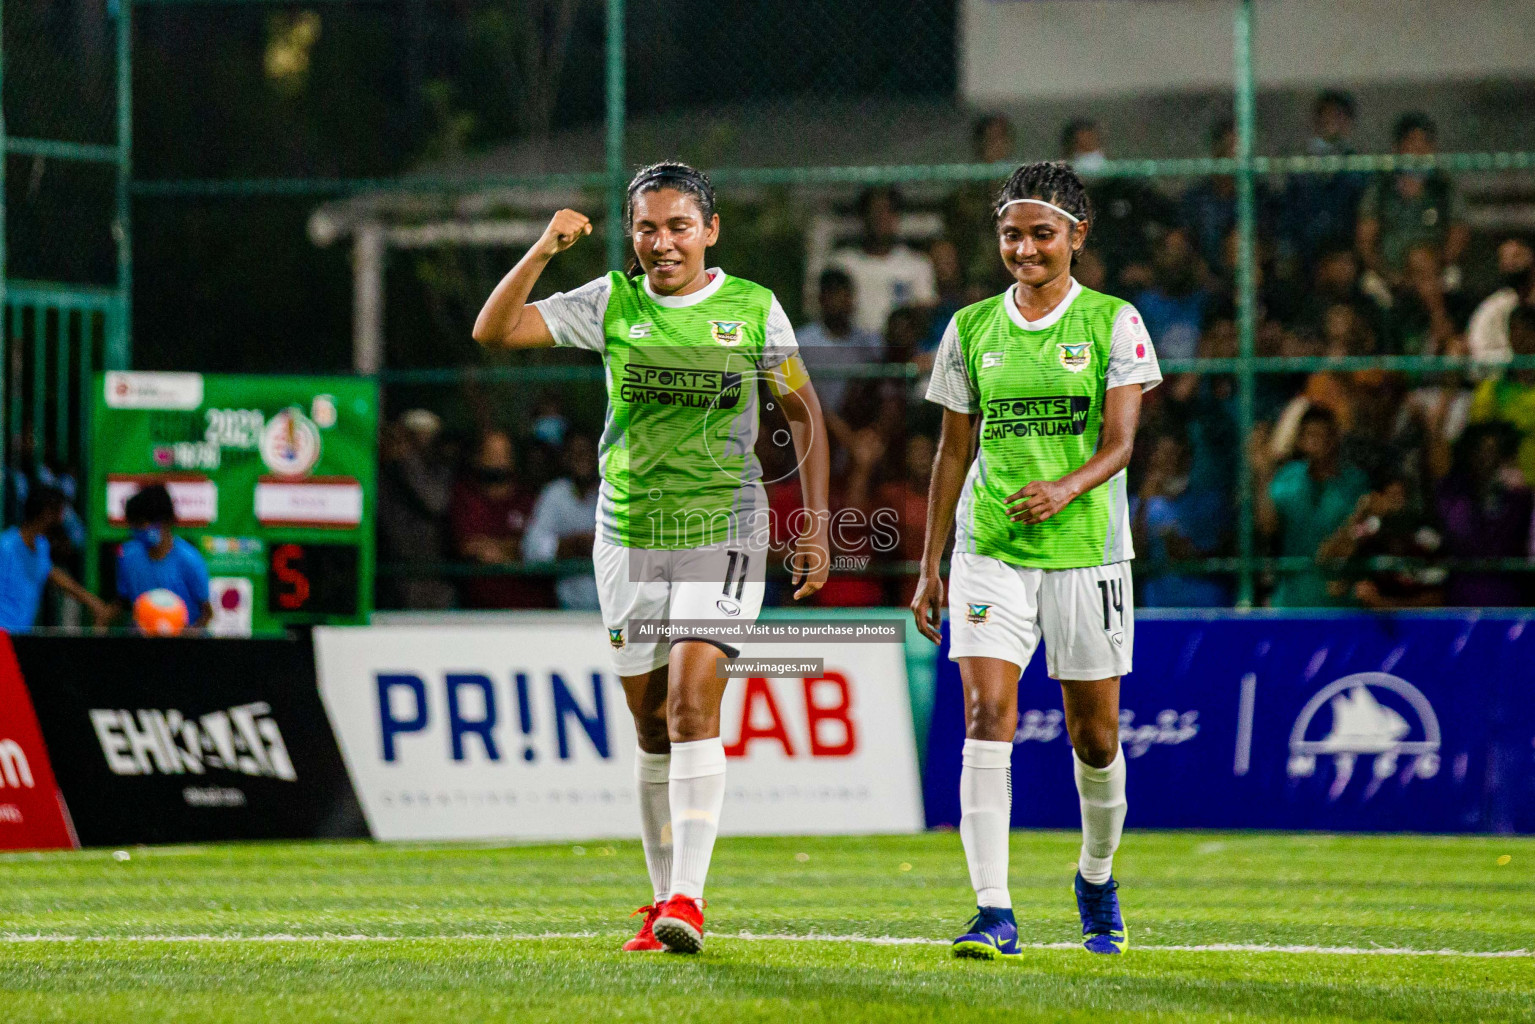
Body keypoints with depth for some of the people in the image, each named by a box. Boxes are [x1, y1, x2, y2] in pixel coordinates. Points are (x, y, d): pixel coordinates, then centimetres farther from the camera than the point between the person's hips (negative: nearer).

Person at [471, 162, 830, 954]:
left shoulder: (753, 310, -1)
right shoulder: (612, 303, 1)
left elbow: (803, 412, 8)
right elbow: (493, 331, -5)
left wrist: (816, 522, 3)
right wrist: (543, 252, -18)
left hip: (722, 532, -3)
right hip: (629, 534, 3)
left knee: (691, 702, -17)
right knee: (651, 724, 7)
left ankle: (687, 896, -19)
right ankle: (662, 896, 18)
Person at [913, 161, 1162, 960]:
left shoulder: (1114, 323, -1)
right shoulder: (971, 330, 6)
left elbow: (1118, 442, -8)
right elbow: (953, 452, 11)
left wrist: (1067, 488, -29)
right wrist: (928, 566, 9)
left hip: (1087, 550, -1)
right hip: (989, 551, 1)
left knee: (1095, 736, 6)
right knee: (987, 718, -14)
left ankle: (1096, 879, 33)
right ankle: (994, 913, -16)